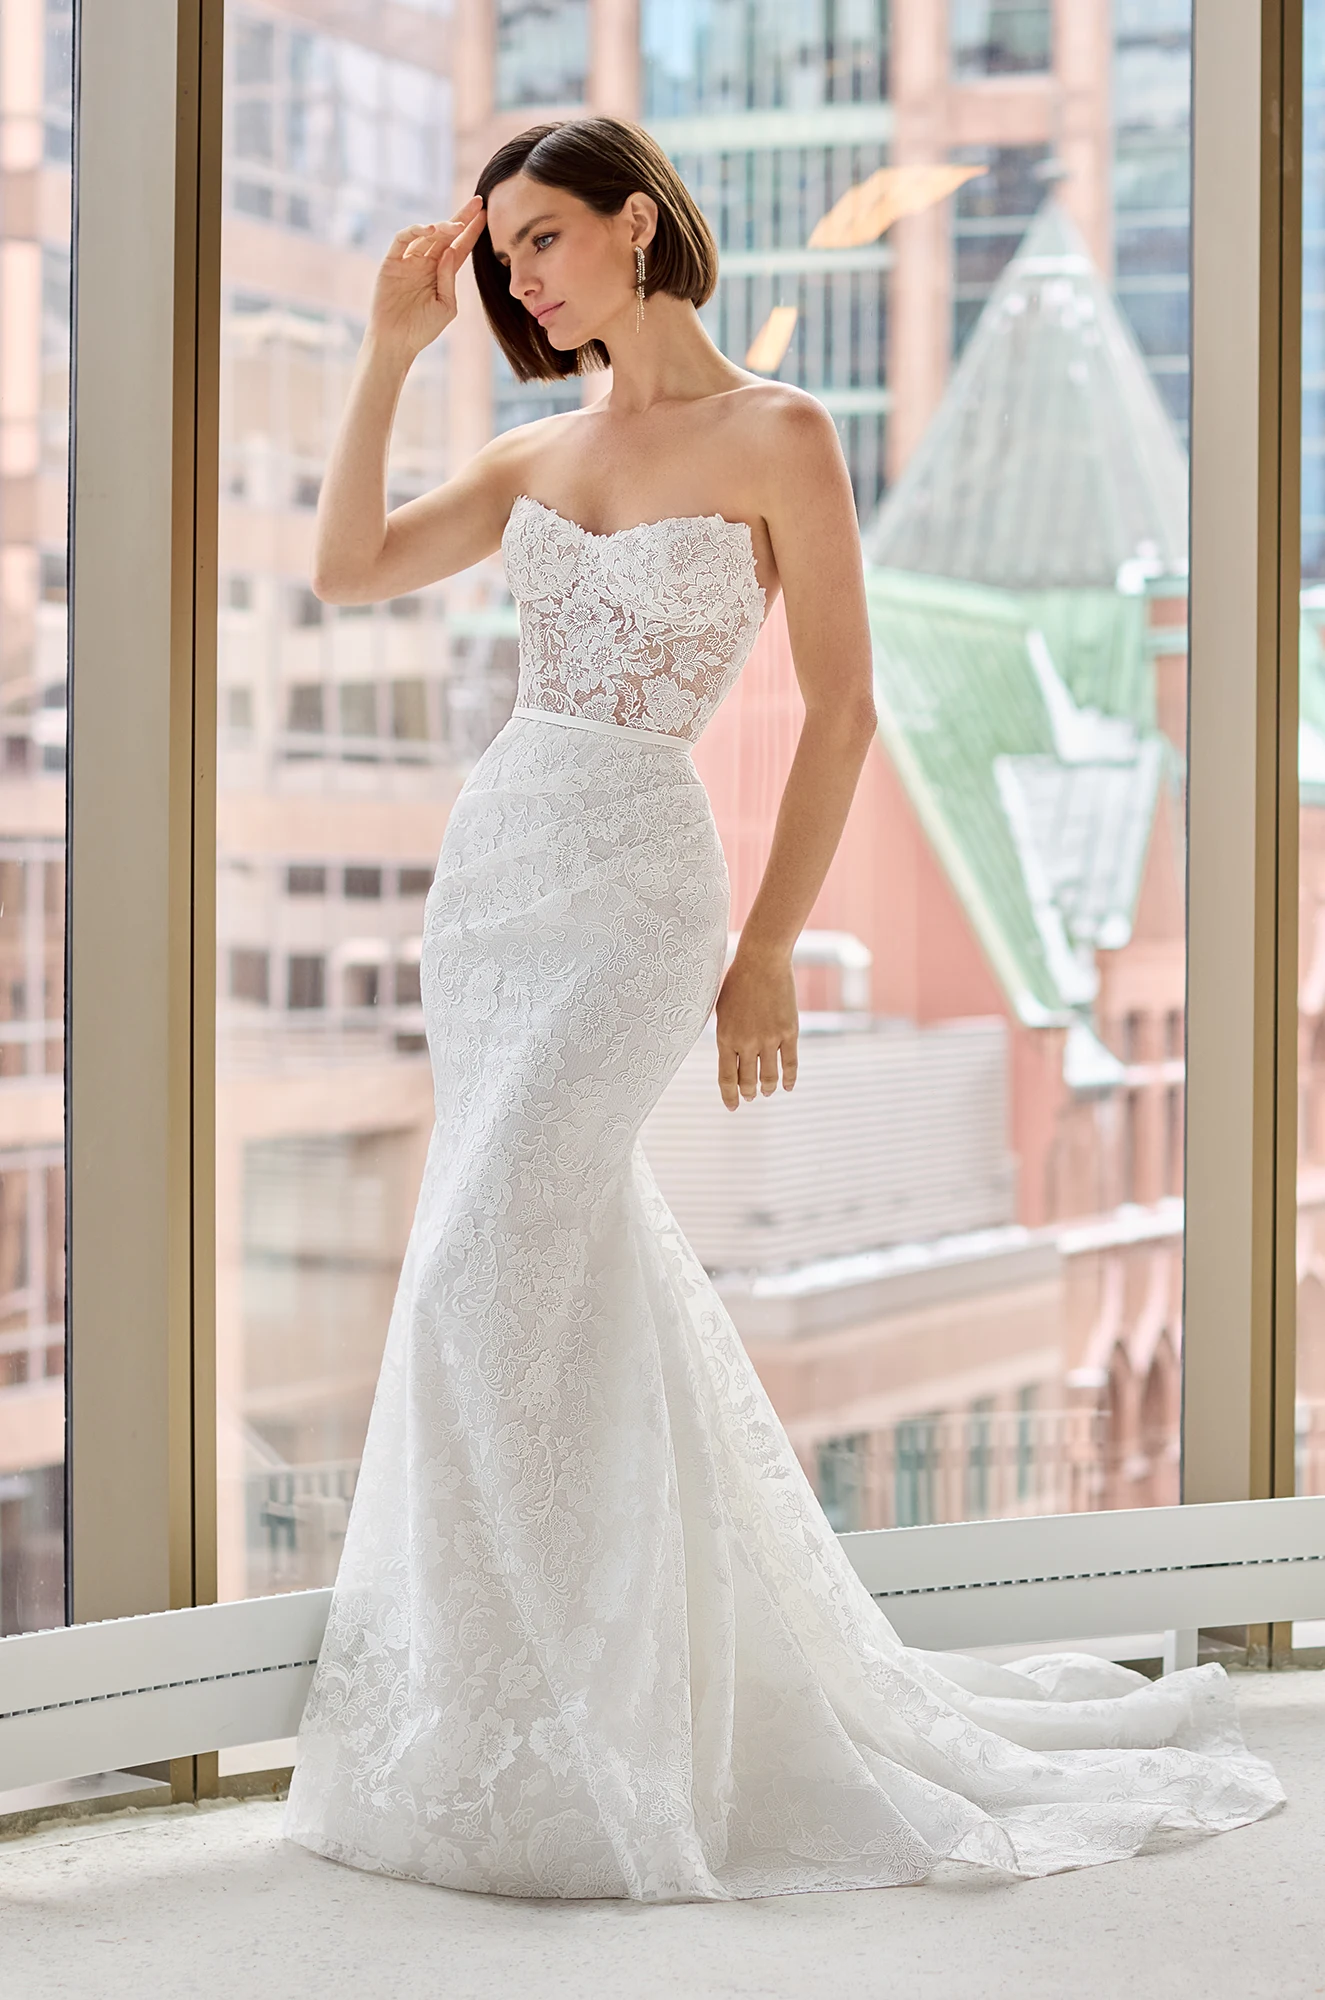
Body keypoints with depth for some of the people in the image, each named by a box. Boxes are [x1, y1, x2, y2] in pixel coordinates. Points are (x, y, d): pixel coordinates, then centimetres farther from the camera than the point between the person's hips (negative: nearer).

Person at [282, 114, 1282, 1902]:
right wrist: (390, 350, 2)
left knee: (486, 1284, -12)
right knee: (583, 1279, 10)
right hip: (491, 866, 7)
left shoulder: (776, 438, -5)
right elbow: (348, 570, 5)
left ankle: (516, 1743, 0)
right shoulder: (543, 453, 13)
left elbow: (842, 709, -5)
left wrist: (770, 949, -6)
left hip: (633, 888, -7)